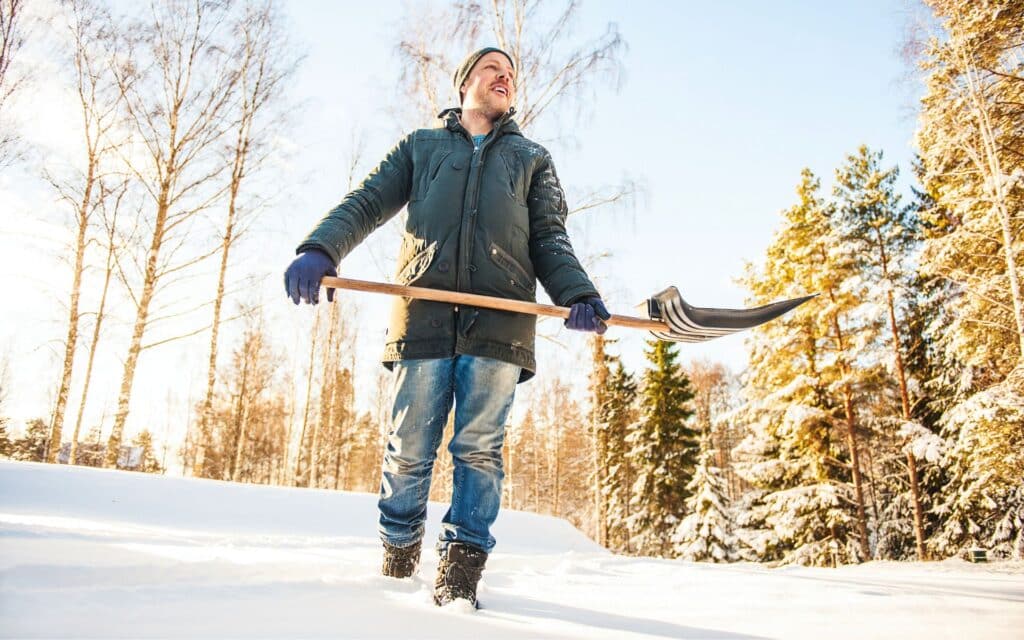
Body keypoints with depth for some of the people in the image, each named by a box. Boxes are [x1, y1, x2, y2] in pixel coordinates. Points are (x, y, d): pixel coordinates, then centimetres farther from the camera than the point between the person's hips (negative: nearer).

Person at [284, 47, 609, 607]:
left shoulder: (533, 159, 24)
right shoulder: (421, 146, 23)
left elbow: (550, 240, 15)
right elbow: (367, 203, 13)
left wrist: (577, 294, -5)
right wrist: (319, 249, -6)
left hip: (499, 323, 1)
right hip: (423, 315, 0)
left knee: (479, 449, -3)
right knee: (408, 450, 2)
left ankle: (462, 562, 6)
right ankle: (398, 555, 21)